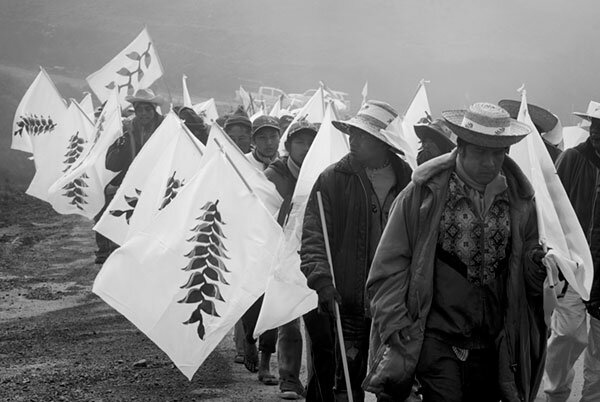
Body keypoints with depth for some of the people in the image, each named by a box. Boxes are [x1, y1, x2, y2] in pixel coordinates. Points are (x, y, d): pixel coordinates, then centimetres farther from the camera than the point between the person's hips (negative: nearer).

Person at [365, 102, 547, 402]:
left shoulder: (520, 200, 7)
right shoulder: (422, 194, -3)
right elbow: (389, 267, -2)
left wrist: (537, 267, -7)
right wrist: (396, 329, -10)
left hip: (493, 345, 4)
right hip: (436, 340, -4)